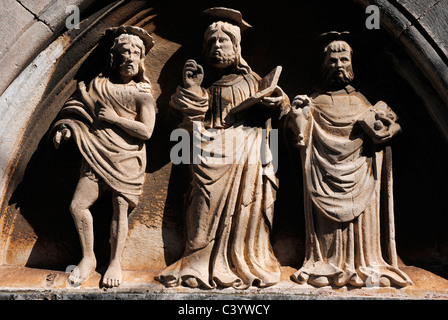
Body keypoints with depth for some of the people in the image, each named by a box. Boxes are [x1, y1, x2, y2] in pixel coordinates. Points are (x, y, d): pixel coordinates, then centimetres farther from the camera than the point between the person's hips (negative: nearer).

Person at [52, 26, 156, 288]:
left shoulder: (142, 93, -2)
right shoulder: (98, 85, 8)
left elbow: (146, 131, -12)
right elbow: (79, 109, 18)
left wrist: (114, 118, -13)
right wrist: (66, 127, -1)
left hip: (127, 160, -3)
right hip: (98, 157, 4)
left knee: (121, 209, -4)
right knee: (78, 205, -3)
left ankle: (115, 262, 13)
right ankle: (88, 258, 15)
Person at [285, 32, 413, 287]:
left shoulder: (360, 100, 12)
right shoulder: (315, 100, 8)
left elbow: (377, 131, 4)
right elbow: (299, 133, -1)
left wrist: (380, 117, -15)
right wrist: (299, 111, -18)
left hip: (356, 170, 2)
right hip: (325, 173, -1)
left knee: (361, 215, -2)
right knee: (328, 217, -4)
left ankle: (364, 266, 9)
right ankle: (328, 267, 6)